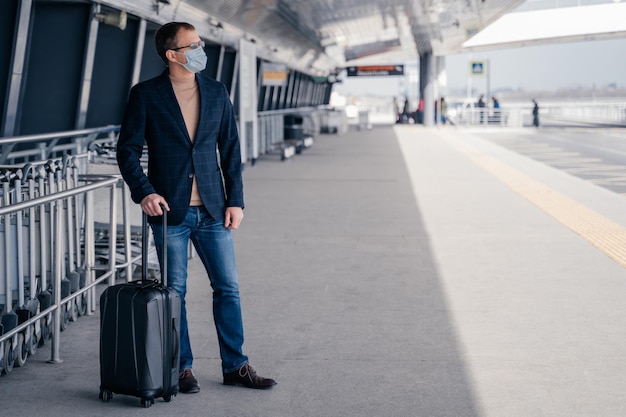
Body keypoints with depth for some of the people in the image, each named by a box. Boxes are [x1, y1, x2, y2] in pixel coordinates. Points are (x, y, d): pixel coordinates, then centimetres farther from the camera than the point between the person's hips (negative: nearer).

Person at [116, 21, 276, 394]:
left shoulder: (216, 92, 7)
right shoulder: (146, 95, -3)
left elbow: (231, 149, 8)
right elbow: (128, 150, -2)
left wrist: (236, 200, 2)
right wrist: (143, 192, -15)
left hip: (212, 210, 3)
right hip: (170, 211, -3)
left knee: (228, 287, 5)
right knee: (174, 292, 4)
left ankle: (235, 366, 16)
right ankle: (183, 368, 16)